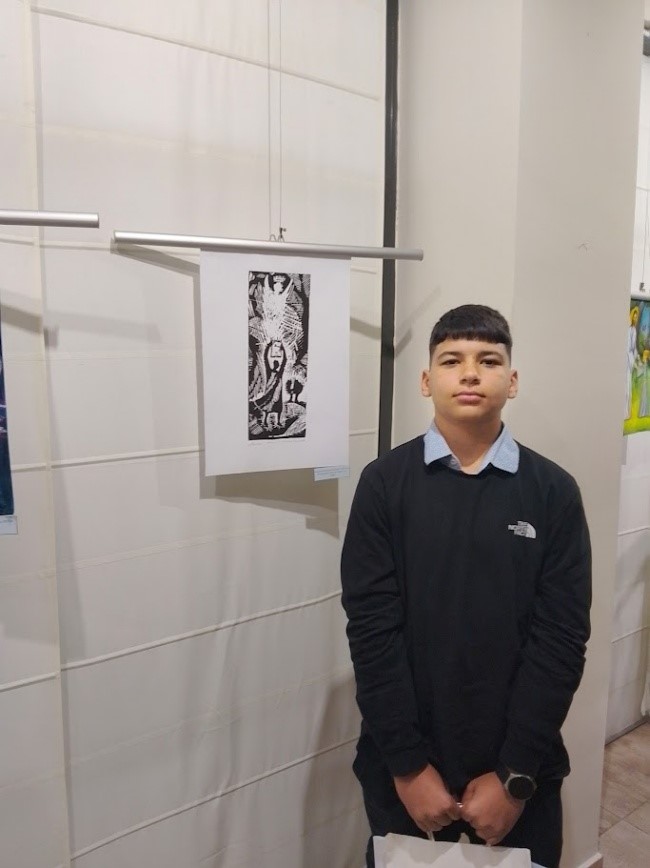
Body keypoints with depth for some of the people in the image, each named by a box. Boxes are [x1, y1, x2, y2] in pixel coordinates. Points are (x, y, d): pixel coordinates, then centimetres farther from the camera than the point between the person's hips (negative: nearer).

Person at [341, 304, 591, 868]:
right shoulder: (384, 483, -8)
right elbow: (371, 627, -10)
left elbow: (562, 637, -8)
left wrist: (515, 774, -10)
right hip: (404, 767, 0)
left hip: (519, 769, 1)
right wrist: (408, 765, -11)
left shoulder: (553, 491, -6)